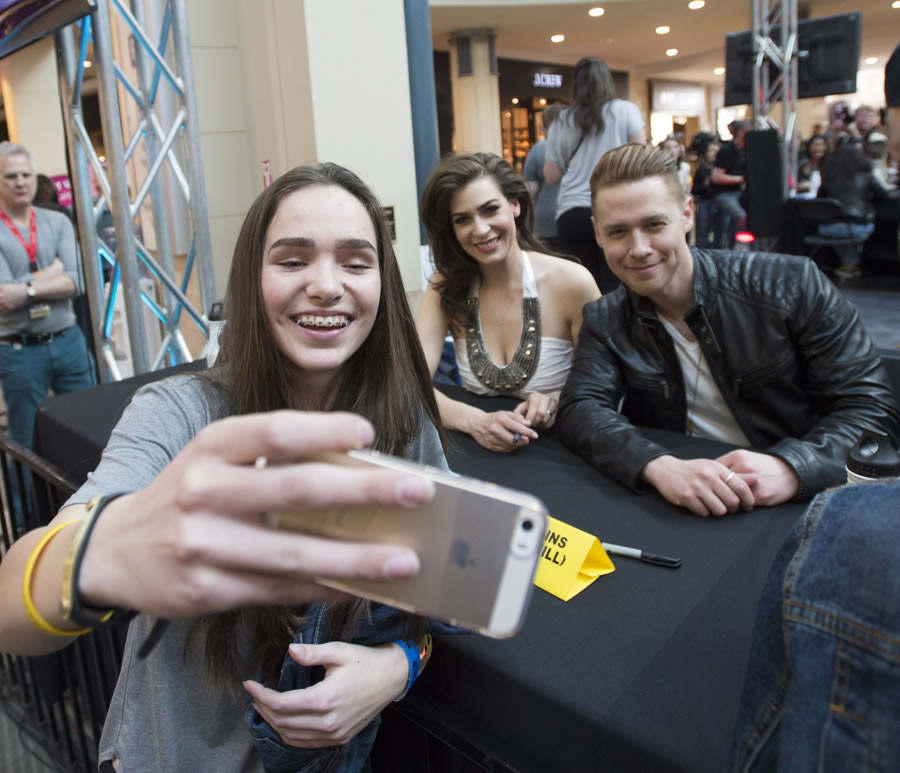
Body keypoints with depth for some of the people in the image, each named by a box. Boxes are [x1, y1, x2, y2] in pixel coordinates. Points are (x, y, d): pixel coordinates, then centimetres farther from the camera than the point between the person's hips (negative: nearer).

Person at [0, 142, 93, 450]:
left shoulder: (57, 222, 5)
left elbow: (77, 280, -8)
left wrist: (29, 288, -19)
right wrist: (55, 270, -8)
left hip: (68, 342, 3)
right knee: (27, 447, 10)